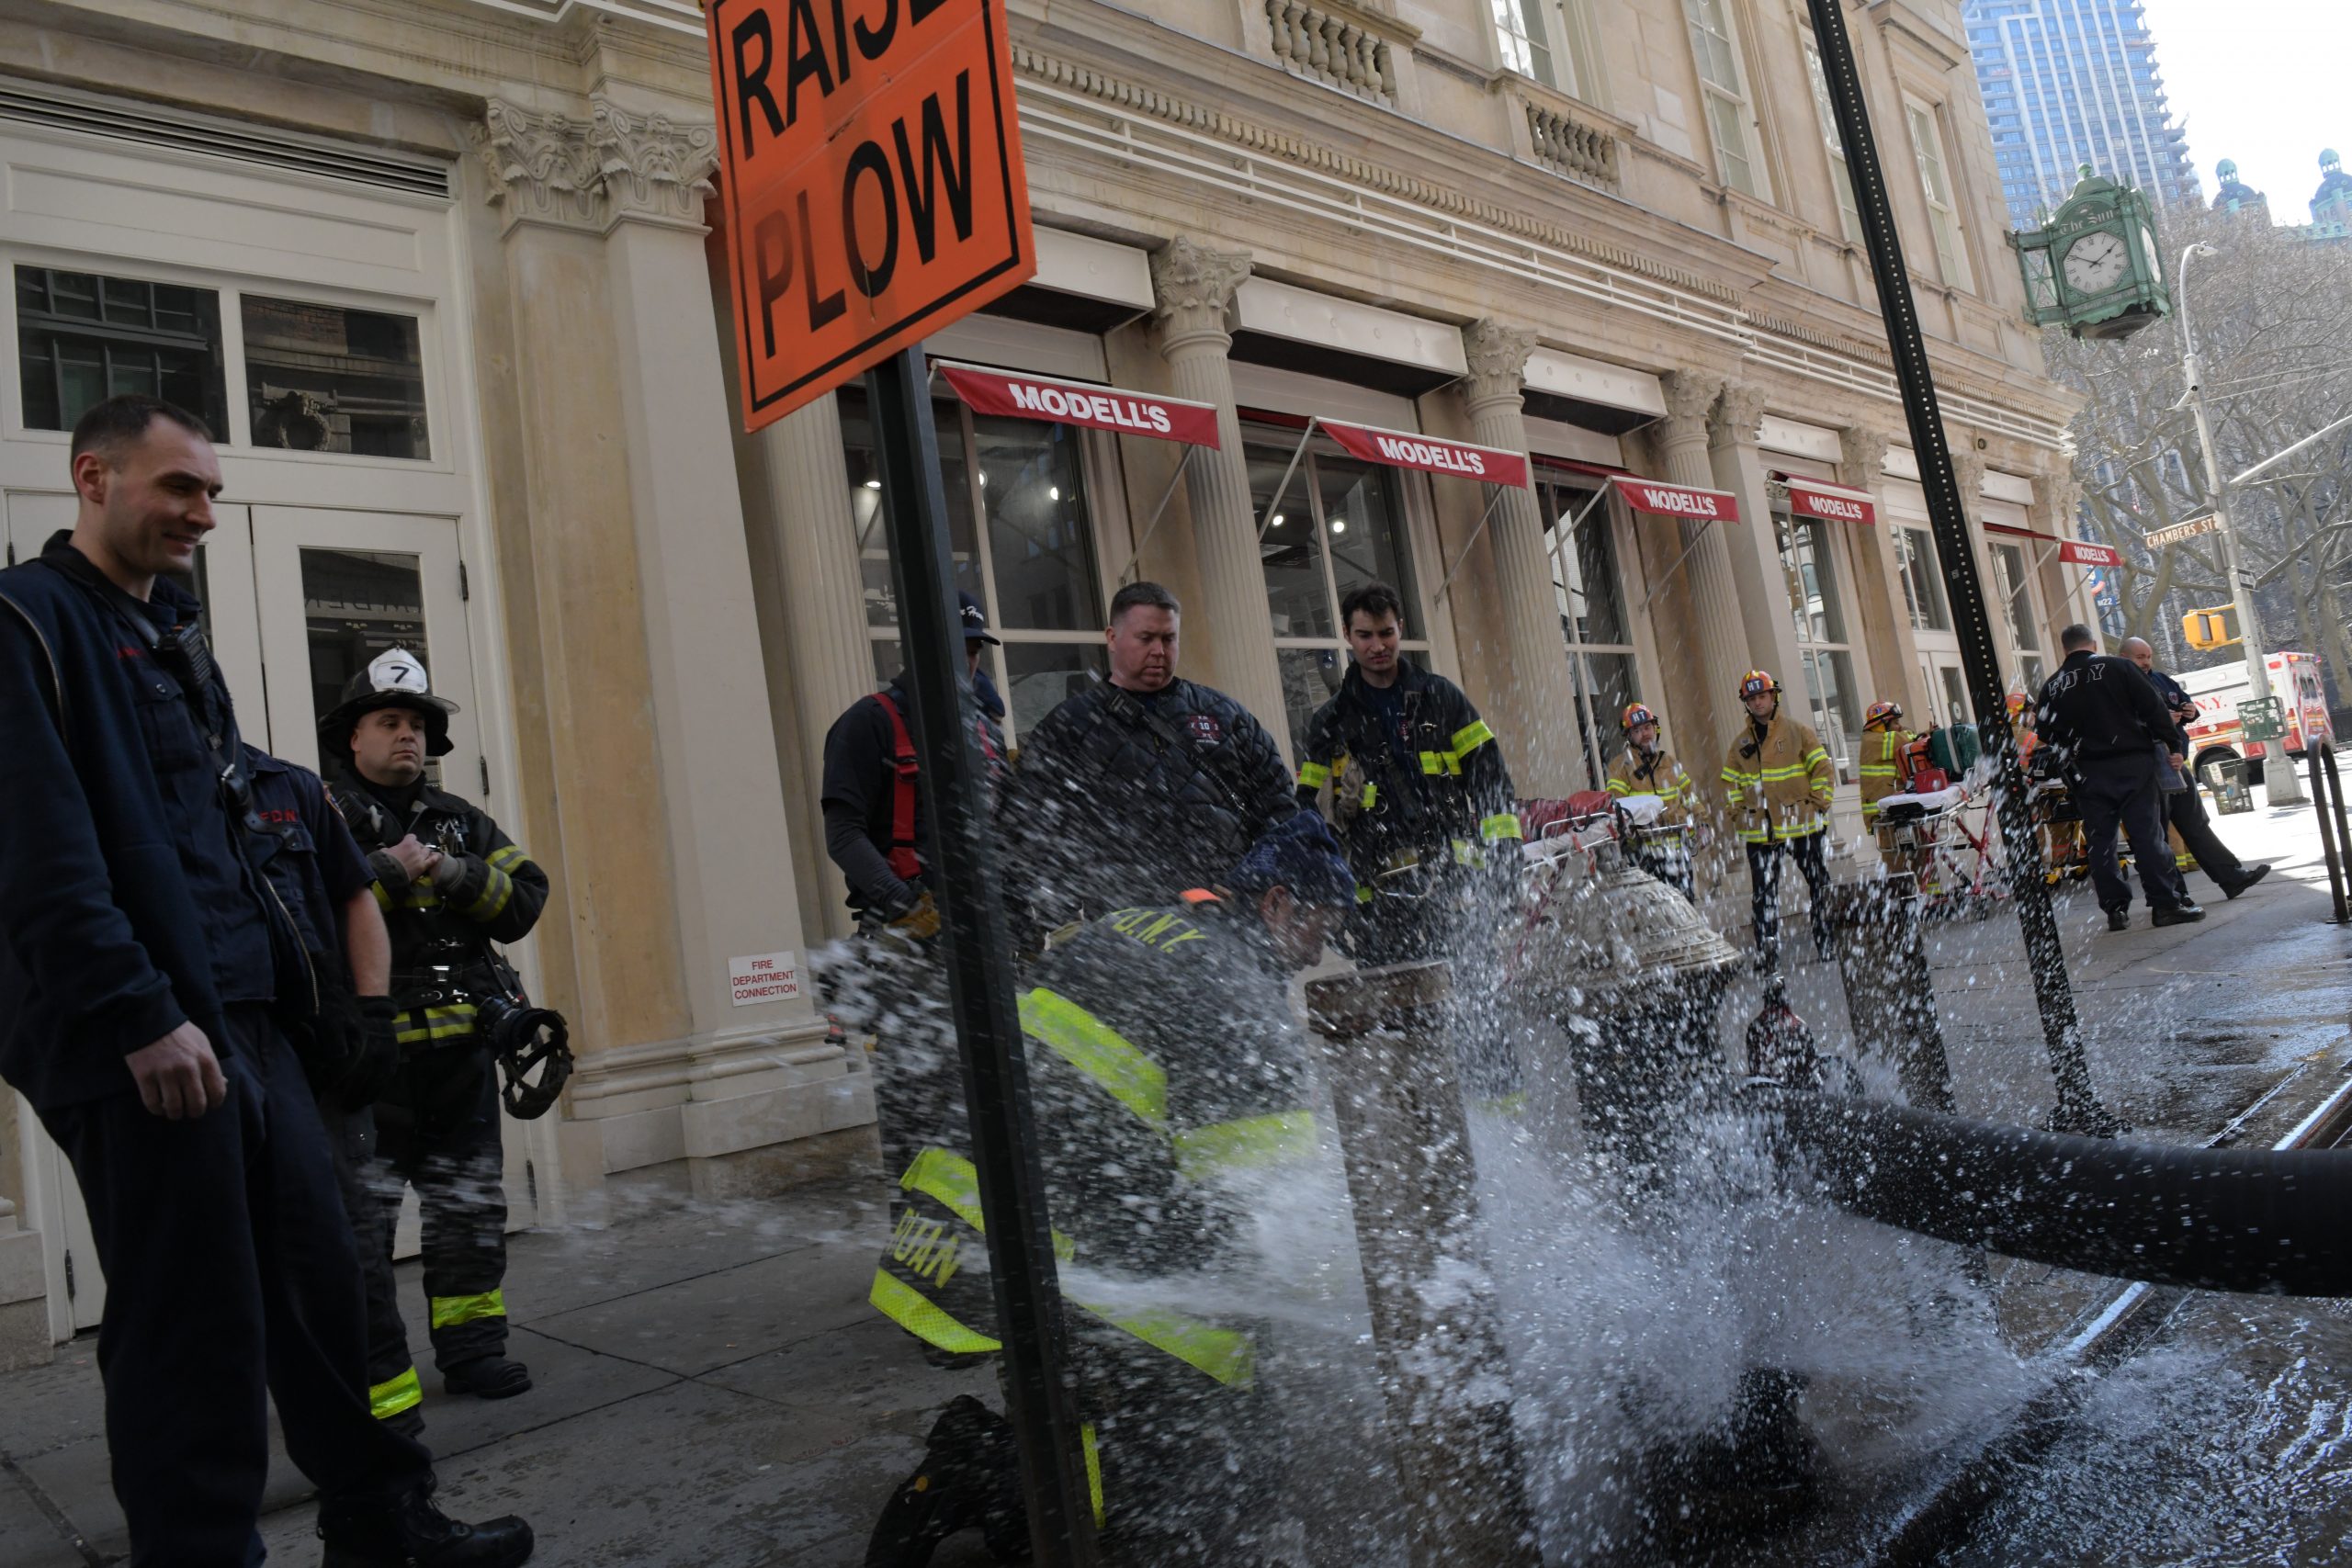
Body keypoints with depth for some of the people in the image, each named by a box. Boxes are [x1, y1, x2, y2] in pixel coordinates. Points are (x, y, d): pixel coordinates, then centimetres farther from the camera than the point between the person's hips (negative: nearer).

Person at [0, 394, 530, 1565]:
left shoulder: (169, 635, 21)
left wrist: (286, 979, 17)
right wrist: (141, 1015, -21)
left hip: (240, 1018, 9)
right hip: (141, 1042, -8)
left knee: (318, 1278, 12)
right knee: (194, 1327, -1)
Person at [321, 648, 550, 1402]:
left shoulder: (461, 821, 18)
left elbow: (525, 901, 7)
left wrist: (455, 875, -8)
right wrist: (389, 870, -15)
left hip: (459, 1043, 5)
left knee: (470, 1200, 10)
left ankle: (470, 1343, 21)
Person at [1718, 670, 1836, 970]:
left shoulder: (1798, 732, 1)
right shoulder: (1740, 742, 11)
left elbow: (1823, 769, 0)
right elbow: (1730, 782, 16)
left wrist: (1817, 806, -7)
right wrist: (1737, 815, 4)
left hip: (1802, 825, -2)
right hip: (1759, 831, 2)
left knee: (1821, 886, 5)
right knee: (1763, 895, 3)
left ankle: (1829, 944, 16)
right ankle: (1767, 953, 7)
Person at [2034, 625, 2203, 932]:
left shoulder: (2053, 685, 5)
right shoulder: (2118, 667, 0)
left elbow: (2044, 732, 8)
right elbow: (2153, 708, -4)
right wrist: (2171, 743, 3)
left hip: (2087, 773, 2)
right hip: (2132, 764, -1)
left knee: (2100, 842, 6)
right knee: (2148, 834, -1)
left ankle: (2115, 909, 6)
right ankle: (2166, 903, -2)